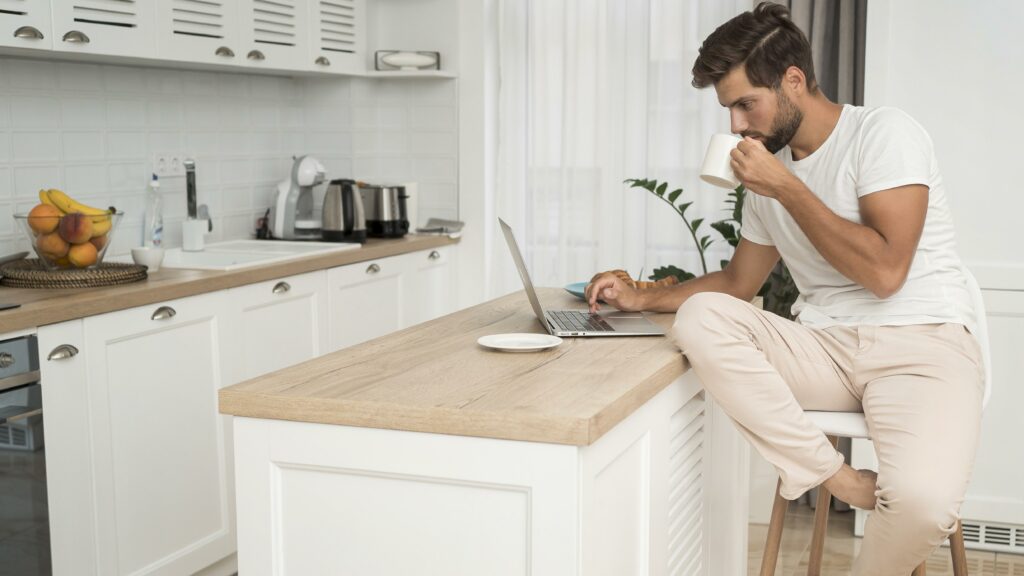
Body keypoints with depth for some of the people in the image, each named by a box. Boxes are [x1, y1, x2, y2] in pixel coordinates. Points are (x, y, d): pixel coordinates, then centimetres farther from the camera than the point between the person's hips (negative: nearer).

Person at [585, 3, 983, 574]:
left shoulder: (883, 133, -7)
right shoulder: (770, 170, 11)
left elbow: (884, 272, -18)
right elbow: (738, 282, 22)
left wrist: (786, 188, -14)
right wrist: (641, 298, 10)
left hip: (921, 341, -5)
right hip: (826, 345, 6)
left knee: (922, 498, -34)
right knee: (700, 318, -21)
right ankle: (841, 480, -18)